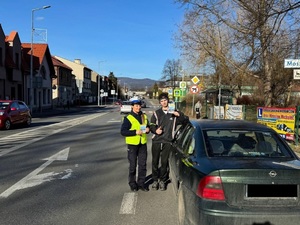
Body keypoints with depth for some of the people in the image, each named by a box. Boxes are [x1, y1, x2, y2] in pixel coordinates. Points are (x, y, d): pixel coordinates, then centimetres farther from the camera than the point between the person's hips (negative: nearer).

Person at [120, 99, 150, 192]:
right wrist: (135, 132, -22)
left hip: (143, 144, 5)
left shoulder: (144, 116, 9)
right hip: (132, 144, -5)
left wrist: (148, 129, -2)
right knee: (132, 165, 4)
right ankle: (132, 184, 20)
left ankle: (141, 183, 21)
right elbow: (123, 131, -14)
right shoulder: (128, 118, -9)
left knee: (143, 164, 8)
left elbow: (148, 126, 22)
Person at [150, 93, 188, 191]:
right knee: (155, 161, 4)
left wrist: (179, 115, -10)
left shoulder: (174, 112, 8)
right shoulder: (156, 113, 9)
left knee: (164, 162, 3)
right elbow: (152, 126, 9)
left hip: (167, 142, -1)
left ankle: (162, 181, 17)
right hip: (156, 141, 1)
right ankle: (155, 180, 18)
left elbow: (185, 119, 10)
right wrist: (155, 130, -14)